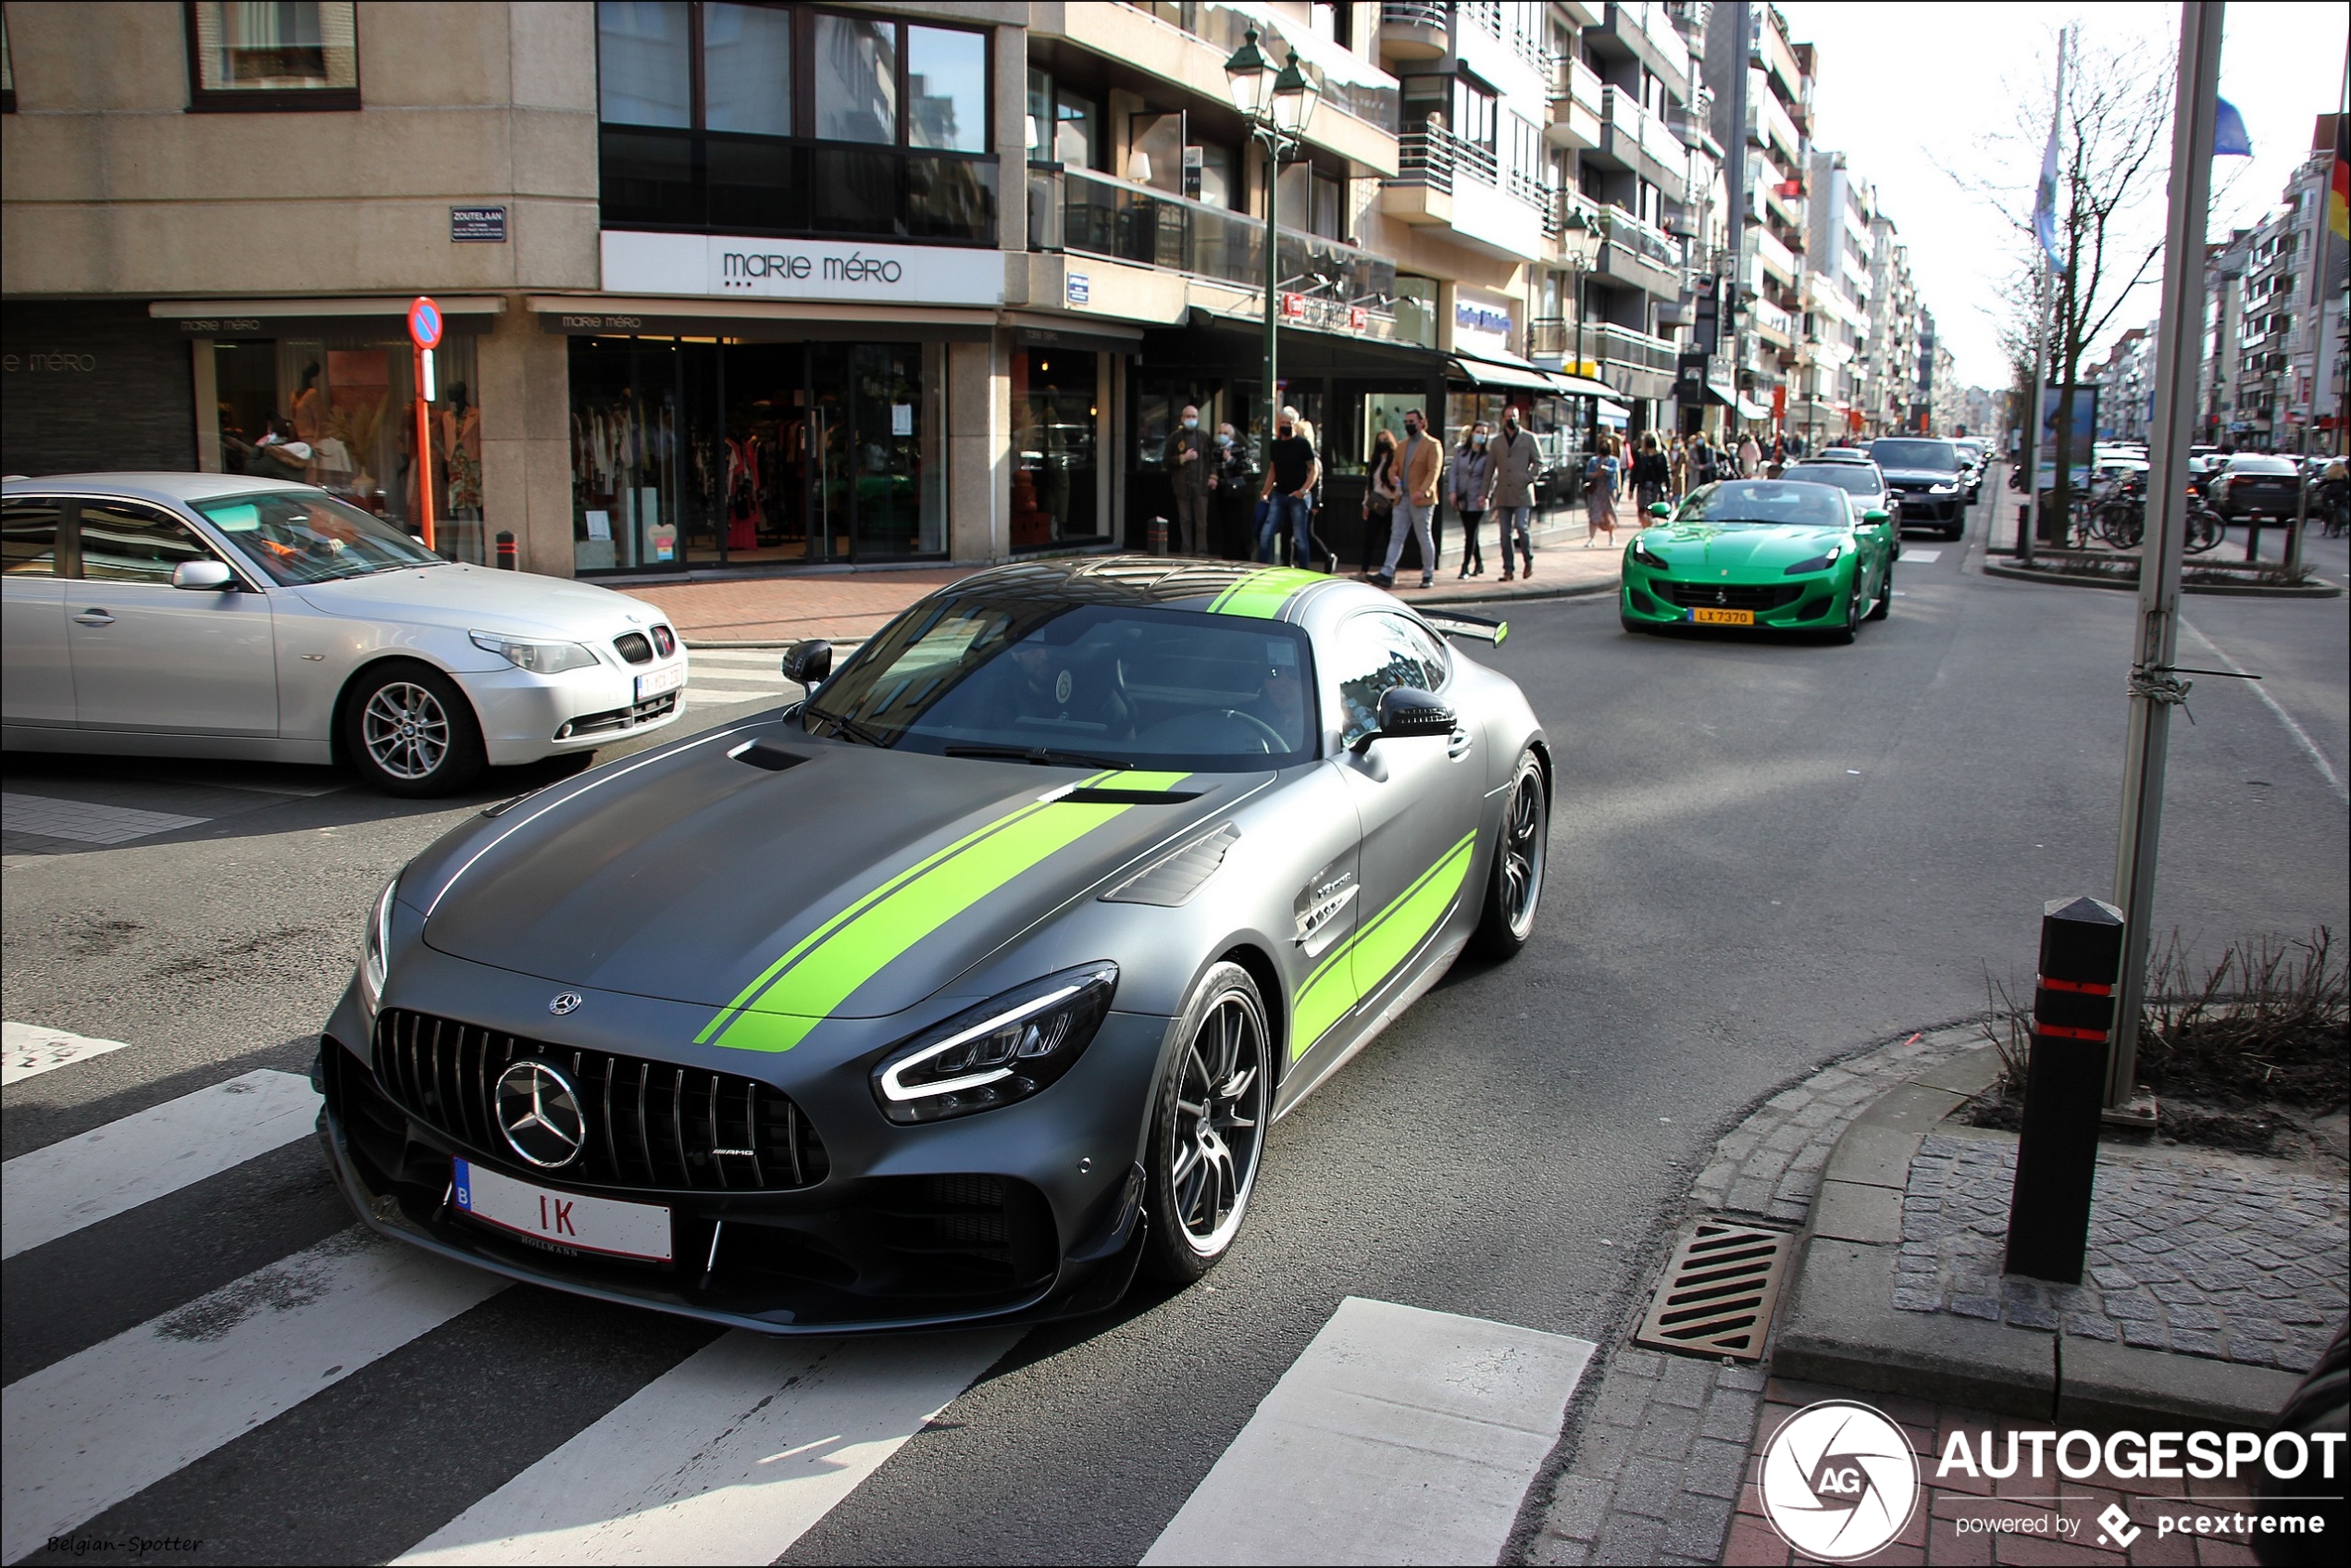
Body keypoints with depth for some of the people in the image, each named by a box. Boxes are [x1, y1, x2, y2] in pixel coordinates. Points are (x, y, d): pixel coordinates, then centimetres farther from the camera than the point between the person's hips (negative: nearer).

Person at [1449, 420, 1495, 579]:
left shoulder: (1488, 455, -5)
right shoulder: (1461, 452, 7)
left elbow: (1491, 478, -8)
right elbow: (1453, 472, 7)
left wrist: (1485, 496, -16)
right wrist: (1452, 491, -3)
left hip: (1477, 500, -4)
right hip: (1463, 498, 4)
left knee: (1471, 533, -6)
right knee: (1470, 533, 11)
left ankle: (1466, 566, -4)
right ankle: (1479, 564, 24)